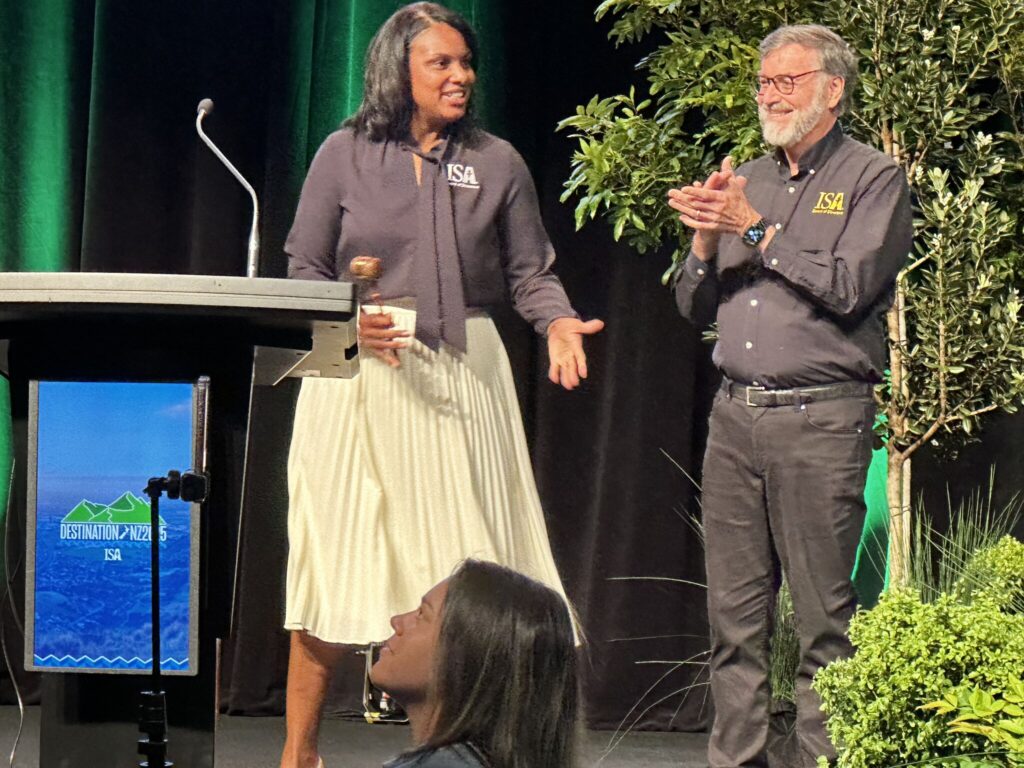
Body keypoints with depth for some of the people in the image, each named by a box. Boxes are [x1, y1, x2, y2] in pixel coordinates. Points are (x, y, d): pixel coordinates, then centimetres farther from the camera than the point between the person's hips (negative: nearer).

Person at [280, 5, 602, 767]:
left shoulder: (497, 162, 8)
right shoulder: (345, 155, 4)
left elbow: (529, 273, 6)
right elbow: (304, 270, 6)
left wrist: (559, 323, -14)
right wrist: (349, 320, -12)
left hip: (461, 372, 2)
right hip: (359, 372, -1)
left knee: (465, 565, 0)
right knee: (332, 561, -1)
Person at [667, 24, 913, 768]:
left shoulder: (874, 178, 1)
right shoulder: (744, 182, 18)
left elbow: (848, 288, -13)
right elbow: (695, 308, 17)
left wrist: (753, 229, -10)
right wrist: (706, 239, -2)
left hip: (821, 419, -6)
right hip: (735, 414, 6)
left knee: (824, 615, -6)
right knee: (733, 614, 6)